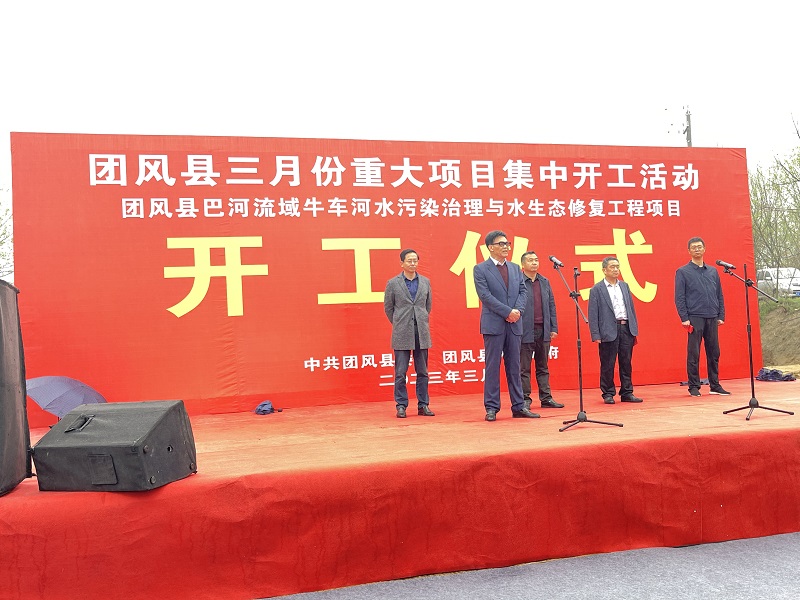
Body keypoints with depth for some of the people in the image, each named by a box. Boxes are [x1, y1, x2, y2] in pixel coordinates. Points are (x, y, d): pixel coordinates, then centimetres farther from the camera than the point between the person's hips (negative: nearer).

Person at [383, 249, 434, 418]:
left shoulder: (425, 282, 8)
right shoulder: (393, 283, 0)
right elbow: (388, 307, 8)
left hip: (422, 332, 3)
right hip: (402, 334, -2)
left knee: (422, 372, 7)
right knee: (400, 372, 0)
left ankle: (423, 405, 14)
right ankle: (401, 406, 8)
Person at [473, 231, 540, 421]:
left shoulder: (515, 268, 15)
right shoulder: (480, 269, -1)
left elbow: (522, 292, 10)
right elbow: (485, 296, -11)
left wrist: (518, 311, -9)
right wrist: (508, 312, -14)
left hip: (514, 324, 5)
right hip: (493, 324, -5)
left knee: (514, 367, 8)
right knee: (492, 367, -1)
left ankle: (518, 406, 14)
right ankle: (491, 408, 5)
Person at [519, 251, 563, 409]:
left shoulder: (545, 282, 13)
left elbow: (551, 306, 14)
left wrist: (554, 328, 8)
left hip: (543, 330, 6)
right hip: (526, 331, -5)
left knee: (543, 367, 12)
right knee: (524, 368, 2)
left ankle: (546, 398, 17)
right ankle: (525, 399, 9)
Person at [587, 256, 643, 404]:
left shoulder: (624, 286, 15)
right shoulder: (596, 289, -1)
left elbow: (631, 308, 16)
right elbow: (593, 314, -5)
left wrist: (635, 330, 11)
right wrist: (596, 335, -11)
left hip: (626, 329, 5)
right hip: (609, 331, -5)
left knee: (626, 363, 8)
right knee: (607, 365, 1)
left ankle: (627, 393, 17)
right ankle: (608, 394, 11)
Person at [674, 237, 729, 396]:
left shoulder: (713, 271, 15)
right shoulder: (683, 272, 2)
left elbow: (719, 296, 16)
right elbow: (679, 298, -3)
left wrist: (721, 316, 7)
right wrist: (684, 318, -11)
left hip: (712, 318, 4)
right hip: (694, 318, -4)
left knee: (714, 353, 7)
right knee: (693, 354, -2)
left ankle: (715, 385, 16)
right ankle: (694, 387, 5)